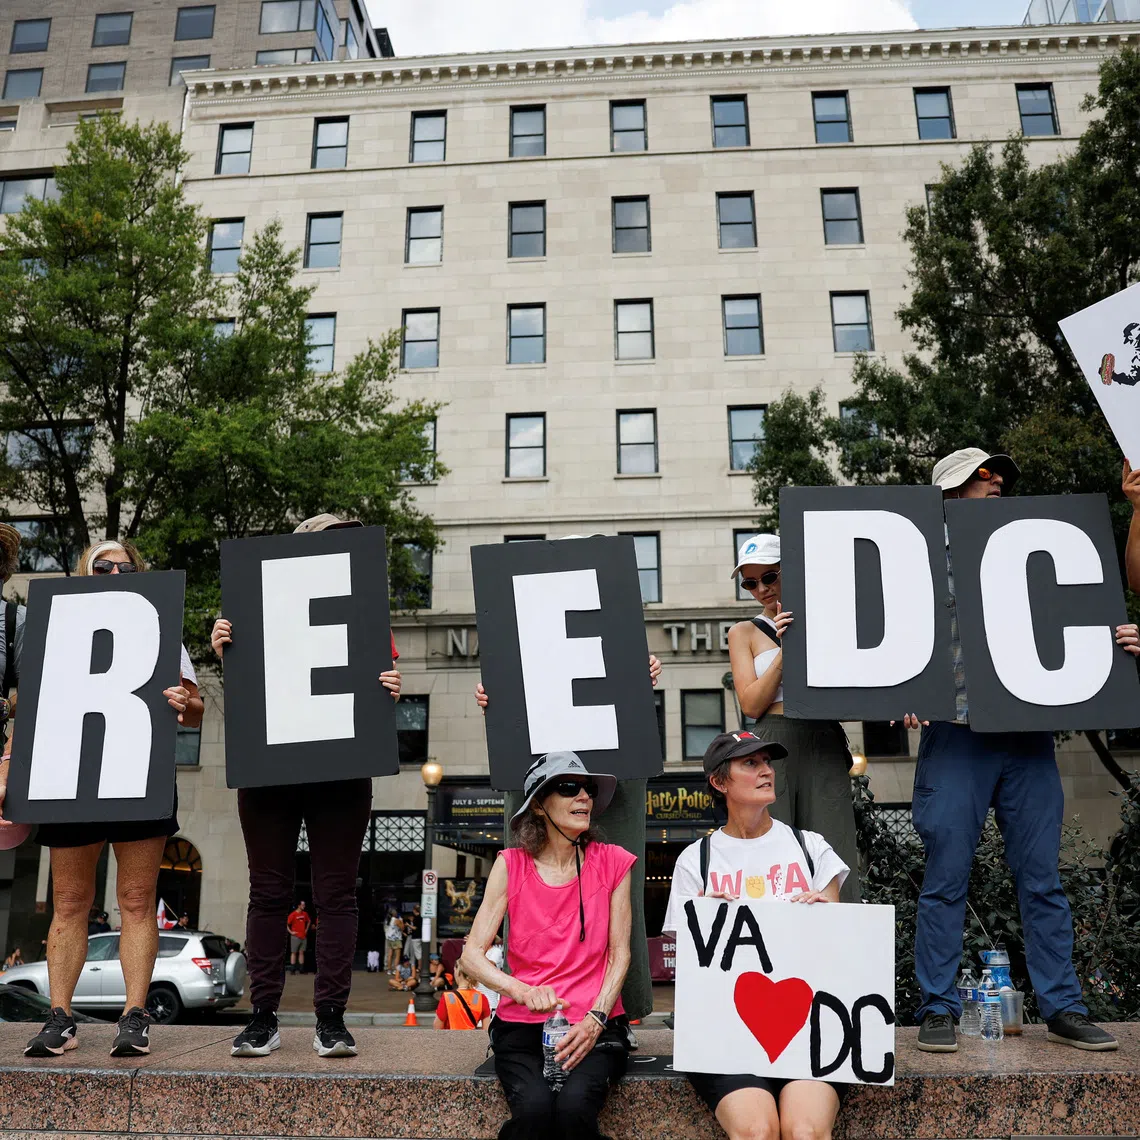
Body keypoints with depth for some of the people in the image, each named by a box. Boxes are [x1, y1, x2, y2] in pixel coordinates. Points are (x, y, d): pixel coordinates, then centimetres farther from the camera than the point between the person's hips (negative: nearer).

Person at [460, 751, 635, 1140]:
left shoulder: (612, 862, 4)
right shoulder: (512, 865, 2)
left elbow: (619, 954, 4)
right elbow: (471, 956, -1)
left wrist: (595, 1020, -10)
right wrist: (522, 991, -19)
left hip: (594, 1025, 0)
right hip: (521, 1025, 0)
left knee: (575, 1104, -29)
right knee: (535, 1108, -29)